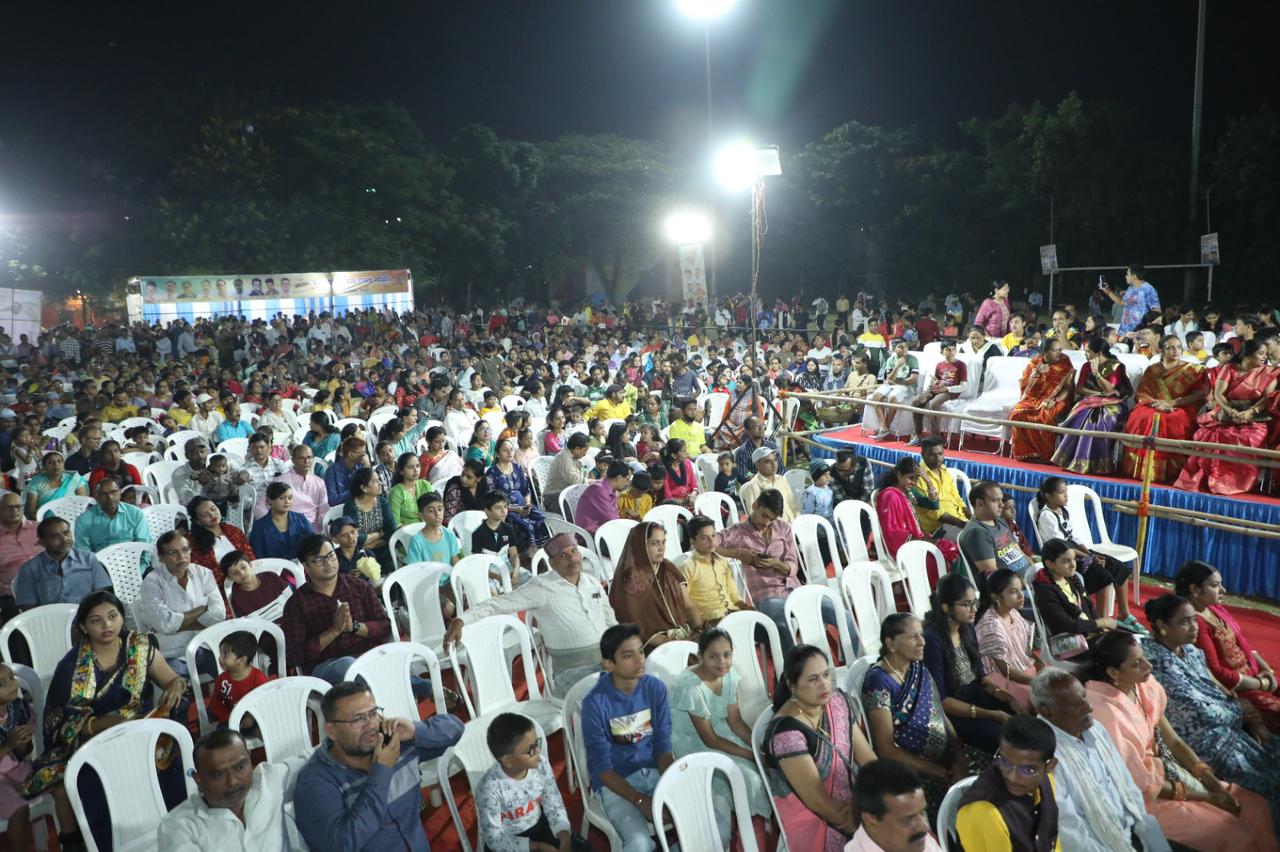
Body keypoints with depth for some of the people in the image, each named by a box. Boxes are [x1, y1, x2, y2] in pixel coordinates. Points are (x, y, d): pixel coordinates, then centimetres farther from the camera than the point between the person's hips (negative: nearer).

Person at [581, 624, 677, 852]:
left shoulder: (656, 688, -5)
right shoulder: (595, 702, -18)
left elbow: (663, 747, -1)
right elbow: (603, 768, -15)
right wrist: (640, 800, -26)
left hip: (655, 771, 4)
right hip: (616, 782, -4)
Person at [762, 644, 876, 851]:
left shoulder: (838, 700, -2)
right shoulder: (786, 732, -23)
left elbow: (869, 760, 0)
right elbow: (820, 804, -20)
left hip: (856, 803, 7)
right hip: (817, 824, -7)